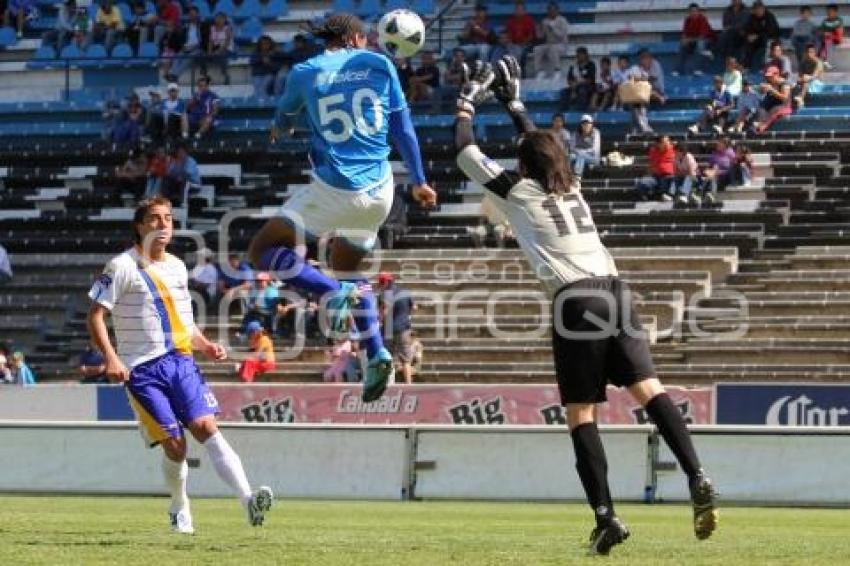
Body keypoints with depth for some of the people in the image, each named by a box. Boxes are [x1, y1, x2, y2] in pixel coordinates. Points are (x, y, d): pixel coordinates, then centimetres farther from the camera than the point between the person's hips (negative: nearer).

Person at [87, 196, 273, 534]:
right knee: (174, 444, -9)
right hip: (142, 370, -4)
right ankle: (179, 510, 16)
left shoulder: (177, 267, 16)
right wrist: (111, 358, -19)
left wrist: (205, 346, 11)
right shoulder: (123, 267, -3)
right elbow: (95, 316, -5)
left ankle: (249, 502, -28)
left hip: (181, 363, 4)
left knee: (205, 425, -16)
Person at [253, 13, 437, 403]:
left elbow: (285, 114, 23)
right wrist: (418, 181, 17)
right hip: (379, 191, 4)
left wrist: (279, 129, 48)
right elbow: (402, 126, 7)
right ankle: (376, 354, 6)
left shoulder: (305, 72, 2)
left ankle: (333, 293, -18)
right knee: (346, 269, 23)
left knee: (263, 250, 4)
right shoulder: (380, 64, 6)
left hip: (335, 190, -4)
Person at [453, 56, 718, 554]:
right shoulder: (573, 188, 23)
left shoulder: (518, 190, 9)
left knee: (581, 413, -3)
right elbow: (542, 146, 44)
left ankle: (607, 516, -12)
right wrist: (513, 102, 50)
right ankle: (697, 478, -28)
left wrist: (469, 102, 31)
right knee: (649, 388, -8)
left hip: (574, 300, -5)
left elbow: (465, 152, 18)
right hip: (615, 291, 5)